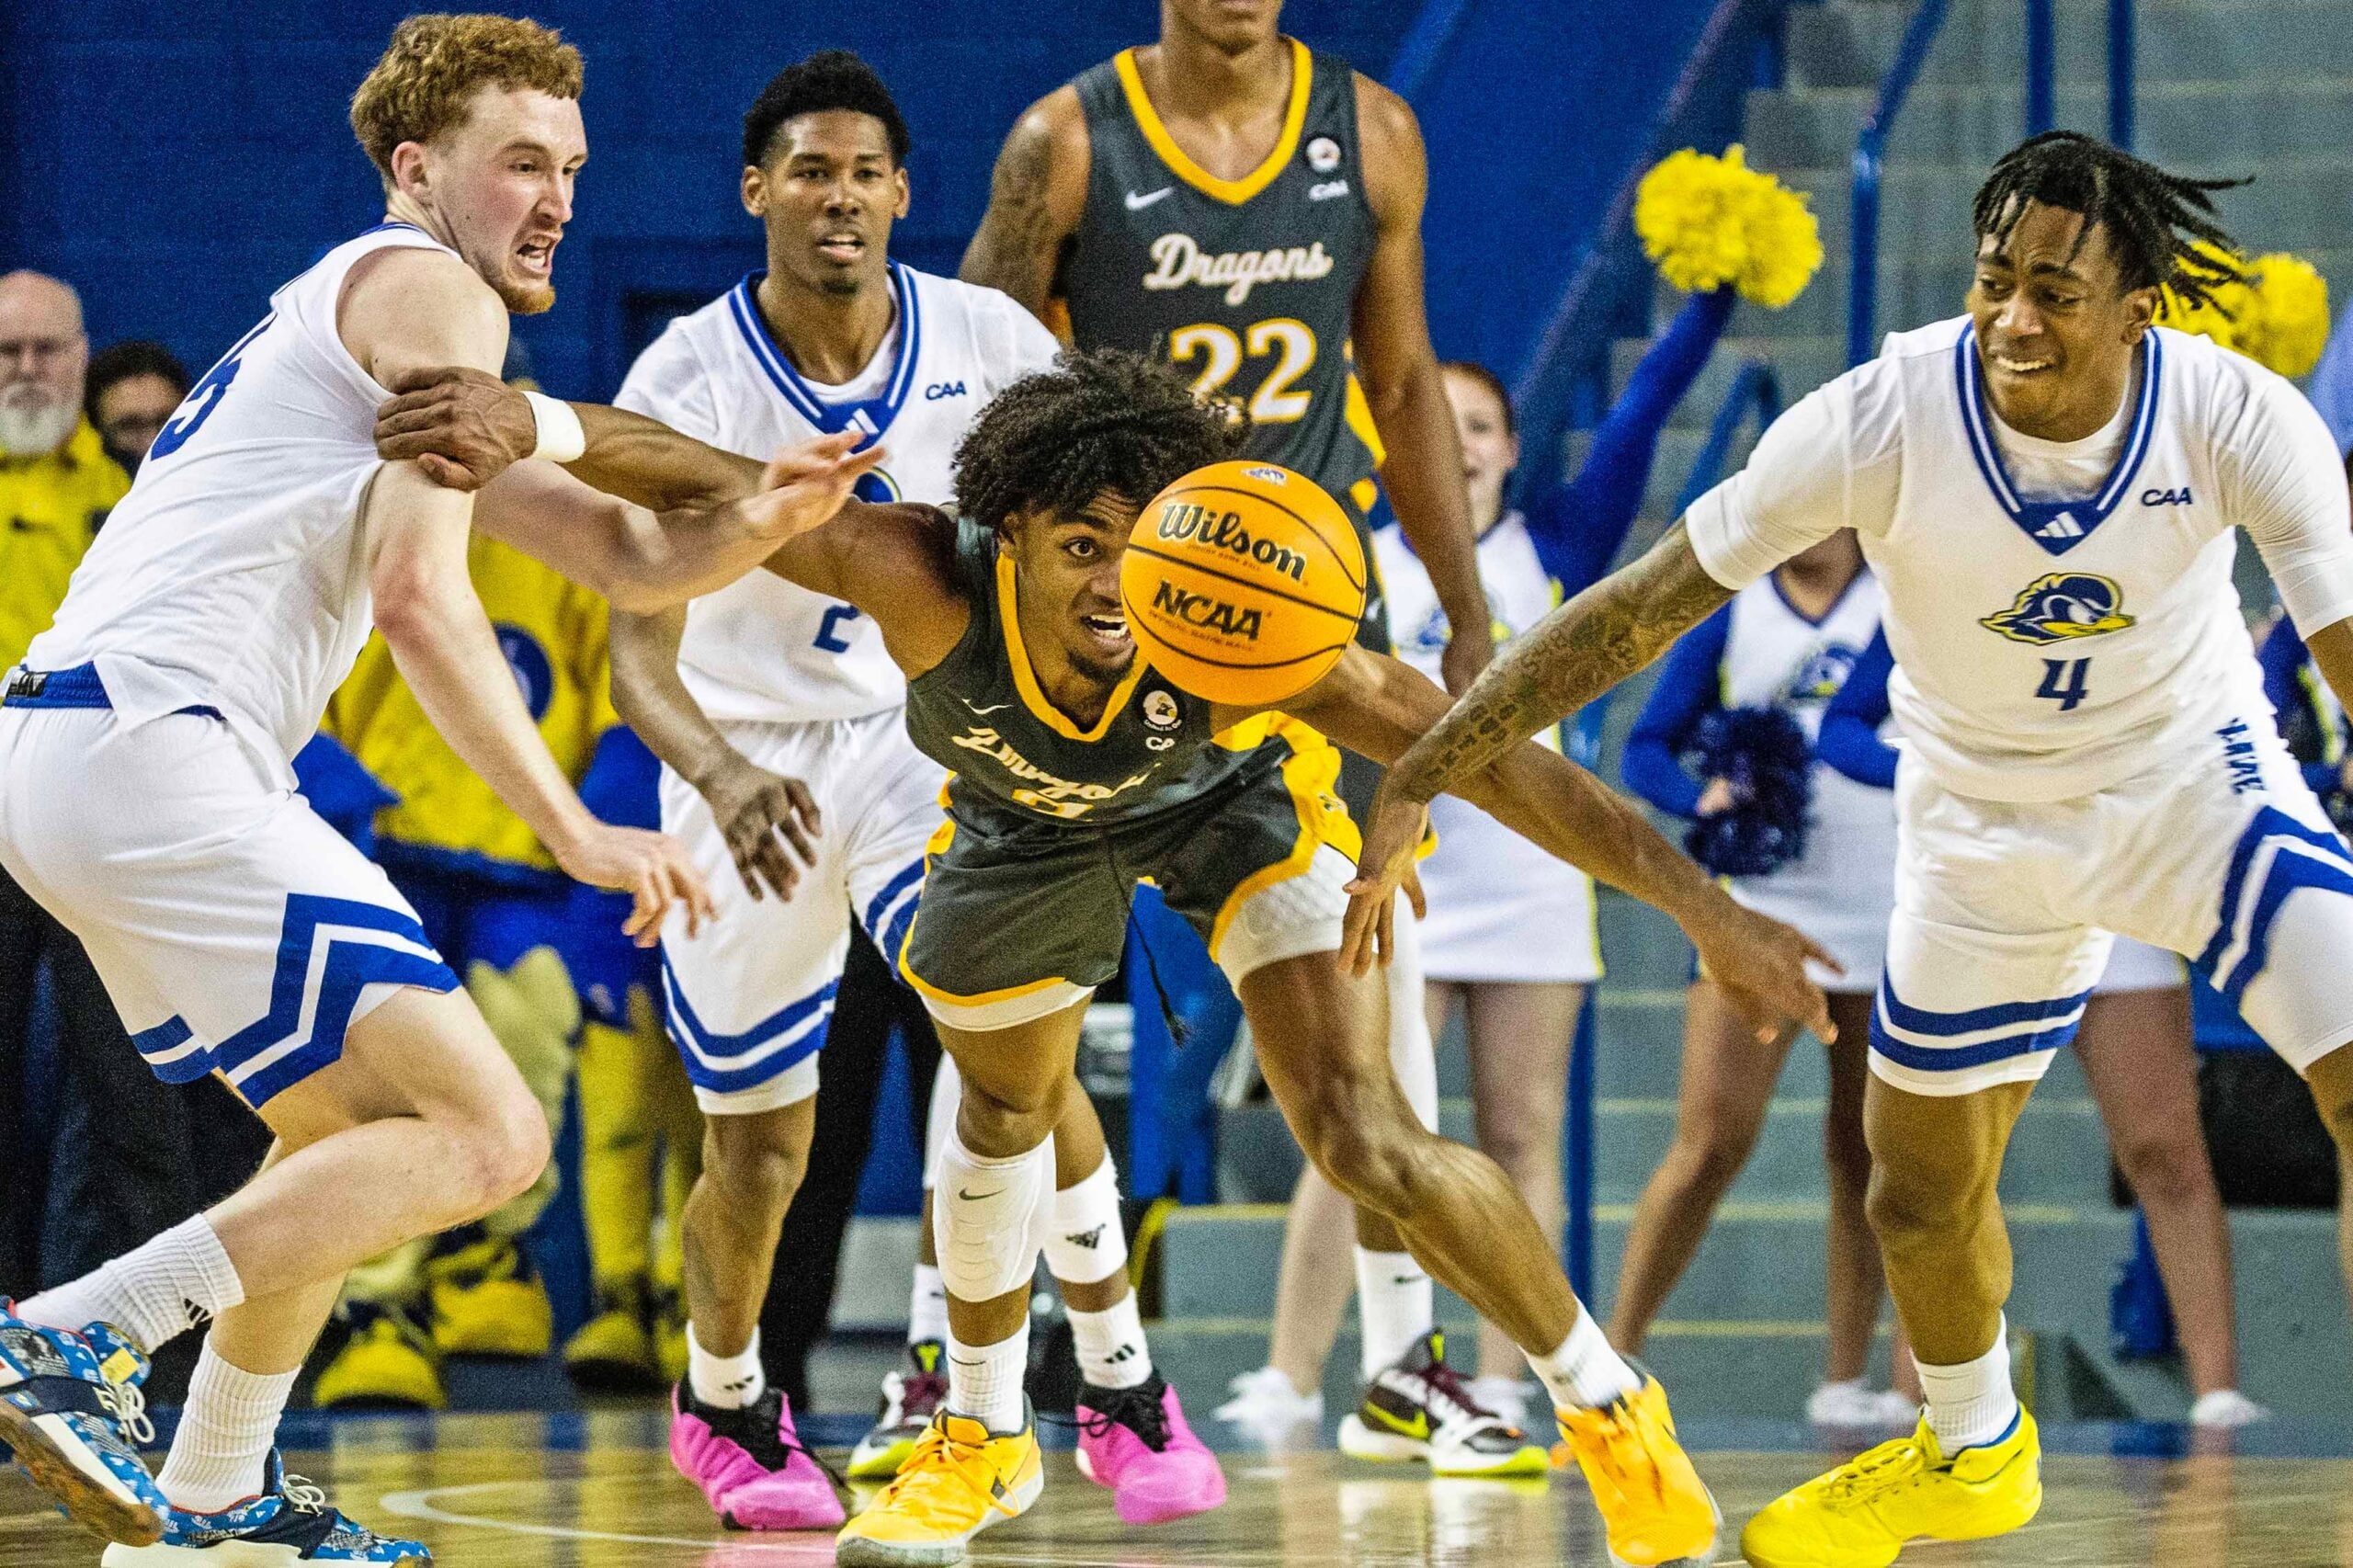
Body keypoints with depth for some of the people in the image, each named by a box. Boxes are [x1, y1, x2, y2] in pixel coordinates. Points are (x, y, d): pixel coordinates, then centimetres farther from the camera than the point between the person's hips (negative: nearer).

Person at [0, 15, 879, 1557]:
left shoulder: (362, 319, 30)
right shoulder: (430, 291, -1)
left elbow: (631, 557, 25)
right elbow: (422, 595, -13)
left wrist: (762, 518, 3)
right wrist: (579, 835, -16)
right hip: (155, 748, -10)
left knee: (359, 1120, 27)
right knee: (486, 1135, -14)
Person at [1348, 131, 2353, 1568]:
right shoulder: (1881, 423, -28)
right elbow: (1642, 609, -22)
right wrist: (1421, 779, -22)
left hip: (2197, 779, -1)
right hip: (1987, 826, 2)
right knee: (1921, 1195, 14)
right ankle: (1973, 1453, 46)